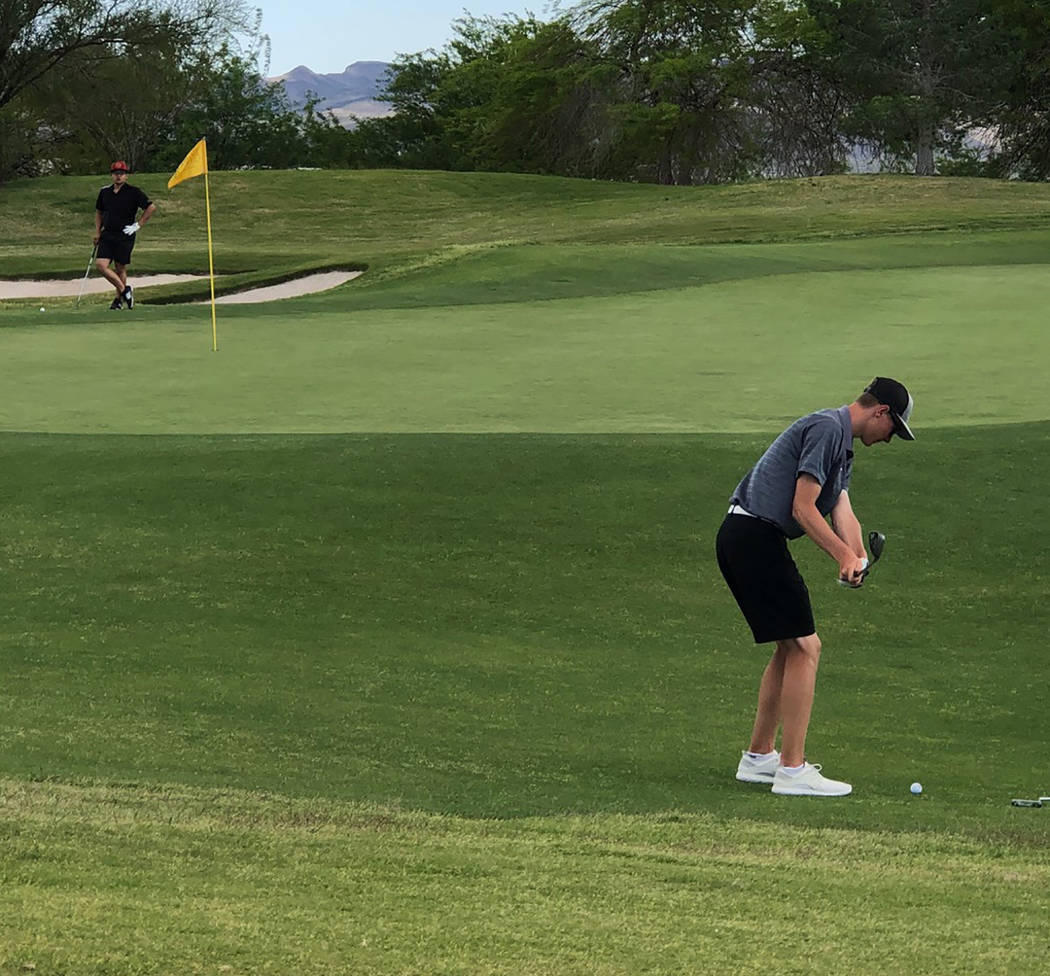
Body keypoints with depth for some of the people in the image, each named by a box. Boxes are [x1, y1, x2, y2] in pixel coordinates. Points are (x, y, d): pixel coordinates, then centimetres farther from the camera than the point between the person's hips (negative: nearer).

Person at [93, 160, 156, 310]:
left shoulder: (133, 192, -5)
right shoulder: (104, 192, 10)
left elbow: (151, 208, -3)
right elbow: (99, 212, 24)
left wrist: (138, 225, -6)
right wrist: (97, 232, 14)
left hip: (125, 236, -4)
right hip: (107, 235, 4)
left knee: (120, 268, 1)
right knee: (100, 264, -11)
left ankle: (120, 299, 17)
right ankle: (124, 290, 3)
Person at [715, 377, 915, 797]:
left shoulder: (842, 447, 21)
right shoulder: (827, 429, -12)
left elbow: (842, 512, 7)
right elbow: (802, 508, -17)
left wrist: (857, 558, -11)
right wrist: (846, 555, -19)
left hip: (743, 541, 11)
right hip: (755, 537, -11)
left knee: (790, 648, 18)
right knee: (804, 647, -8)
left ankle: (759, 757, 25)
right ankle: (792, 770, -8)